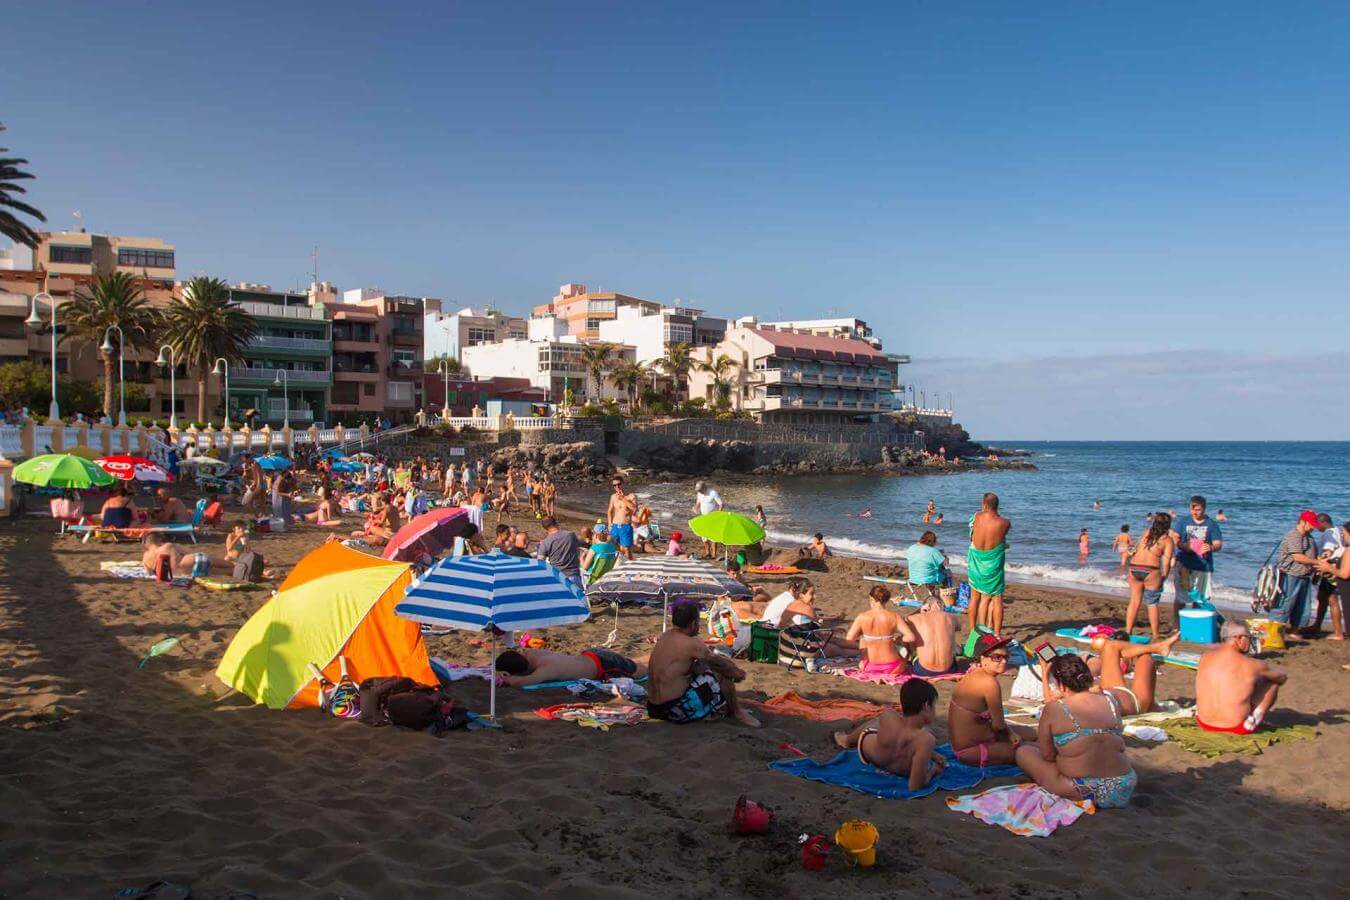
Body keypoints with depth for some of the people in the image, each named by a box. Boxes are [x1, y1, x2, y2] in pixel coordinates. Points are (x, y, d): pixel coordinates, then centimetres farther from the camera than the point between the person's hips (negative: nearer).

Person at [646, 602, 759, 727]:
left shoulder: (665, 637, 7)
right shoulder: (690, 644, -19)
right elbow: (718, 661, -4)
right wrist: (736, 671, 15)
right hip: (676, 711, -9)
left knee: (702, 667, 22)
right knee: (724, 675, -1)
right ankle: (736, 712, 21)